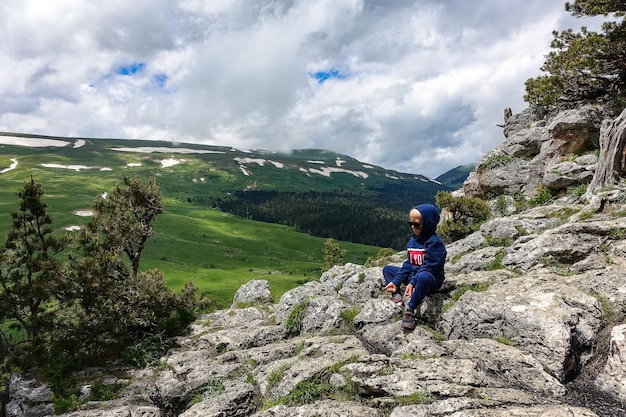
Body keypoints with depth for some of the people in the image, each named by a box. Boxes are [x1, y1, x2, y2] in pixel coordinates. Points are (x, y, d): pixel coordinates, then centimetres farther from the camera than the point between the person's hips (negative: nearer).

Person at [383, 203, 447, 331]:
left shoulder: (434, 242, -17)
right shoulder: (412, 241, 9)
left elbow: (428, 267, -24)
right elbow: (408, 264, 8)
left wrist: (413, 283, -31)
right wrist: (396, 281, -3)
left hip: (431, 281, -9)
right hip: (413, 276, 9)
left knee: (423, 277, -44)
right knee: (387, 269, 11)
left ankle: (410, 309, -31)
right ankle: (396, 295, -13)